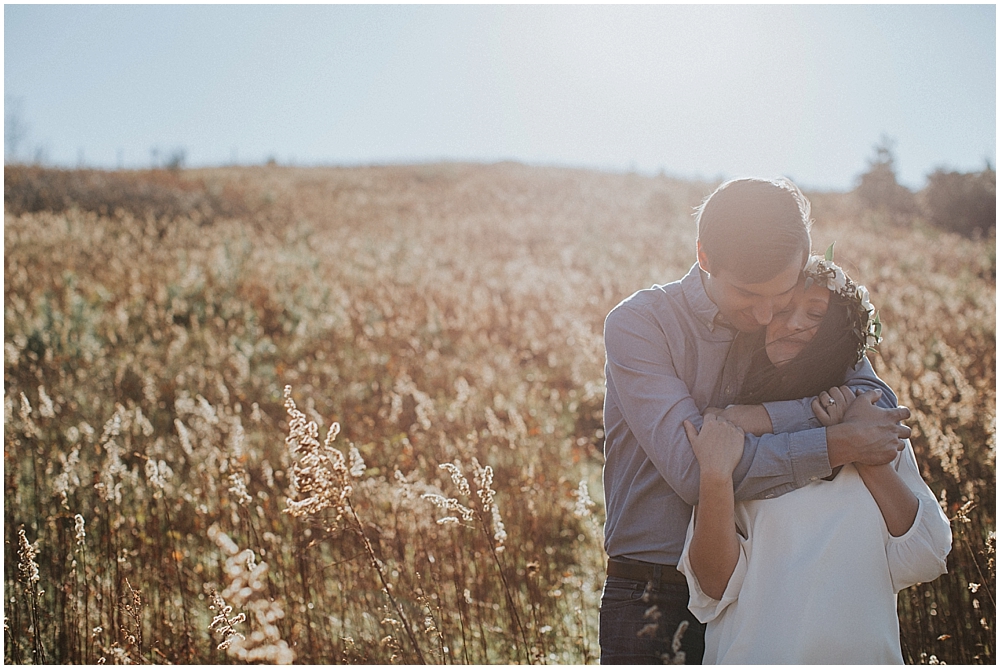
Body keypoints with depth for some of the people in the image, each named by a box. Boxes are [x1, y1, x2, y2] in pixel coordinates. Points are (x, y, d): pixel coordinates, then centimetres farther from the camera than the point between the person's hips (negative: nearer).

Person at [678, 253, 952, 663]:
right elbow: (715, 587, -5)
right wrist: (716, 476, -18)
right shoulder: (731, 428, 3)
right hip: (754, 654, -2)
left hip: (866, 651, 2)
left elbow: (922, 561, 0)